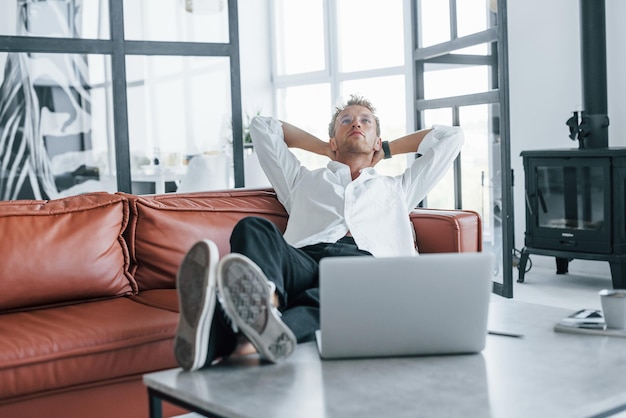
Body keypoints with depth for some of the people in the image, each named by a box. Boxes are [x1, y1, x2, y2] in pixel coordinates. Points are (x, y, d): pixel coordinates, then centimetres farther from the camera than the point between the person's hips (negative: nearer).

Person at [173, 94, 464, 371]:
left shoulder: (397, 189, 41)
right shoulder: (302, 181, 40)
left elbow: (452, 136, 44)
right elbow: (261, 126, 47)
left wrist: (387, 150, 48)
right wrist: (325, 148, 49)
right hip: (301, 261, 1)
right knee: (253, 229, -32)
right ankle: (264, 303, -68)